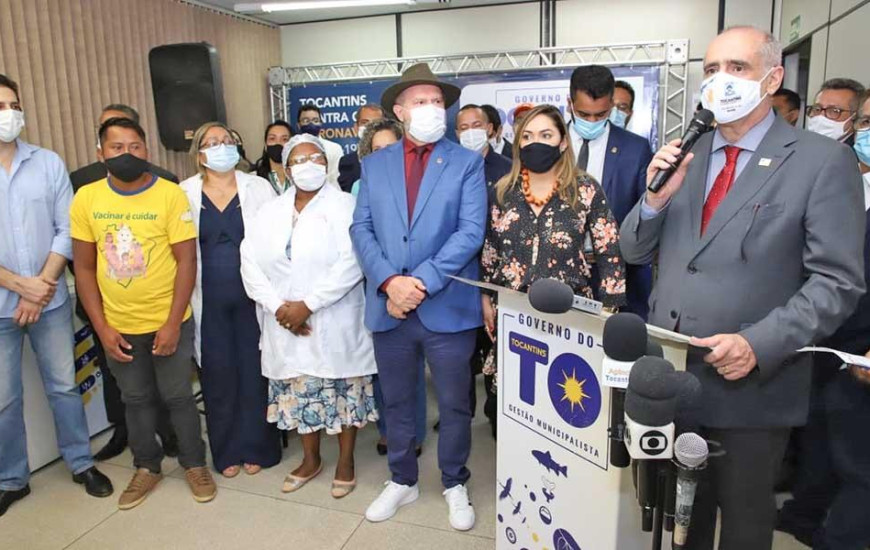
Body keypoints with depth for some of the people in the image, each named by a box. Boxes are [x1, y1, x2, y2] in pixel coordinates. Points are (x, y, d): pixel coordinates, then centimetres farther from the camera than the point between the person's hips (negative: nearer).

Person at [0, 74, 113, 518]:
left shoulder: (48, 163, 0)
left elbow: (66, 230, -2)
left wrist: (41, 287, -10)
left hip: (51, 300, 1)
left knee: (63, 386, 13)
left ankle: (81, 463, 30)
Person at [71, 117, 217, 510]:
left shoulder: (171, 194, -12)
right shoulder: (86, 199, -4)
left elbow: (186, 261, -11)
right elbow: (84, 268, 0)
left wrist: (173, 323, -14)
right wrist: (102, 327, -4)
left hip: (167, 323, -2)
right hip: (118, 327, 3)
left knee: (178, 397, 11)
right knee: (136, 400, 18)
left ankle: (194, 464, 30)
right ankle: (146, 468, 36)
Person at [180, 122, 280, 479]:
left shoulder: (258, 187, 2)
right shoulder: (184, 193, 3)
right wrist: (185, 298, 0)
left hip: (252, 296, -1)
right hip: (209, 301, 1)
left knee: (254, 371, 6)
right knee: (218, 375, 8)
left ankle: (257, 448, 22)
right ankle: (227, 452, 24)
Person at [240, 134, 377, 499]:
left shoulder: (344, 206, -6)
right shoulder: (270, 211, 9)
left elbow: (351, 263, -17)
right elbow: (251, 263, 2)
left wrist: (308, 305, -19)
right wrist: (278, 306, -12)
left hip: (336, 324, -4)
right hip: (286, 325, 4)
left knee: (343, 391, 6)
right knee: (300, 393, 13)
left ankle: (345, 461, 26)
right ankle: (311, 459, 33)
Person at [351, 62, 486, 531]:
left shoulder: (466, 162, 0)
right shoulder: (374, 164, 8)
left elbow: (471, 232, -10)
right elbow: (361, 229, 1)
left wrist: (421, 281, -17)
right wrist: (390, 281, -14)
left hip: (447, 306, -2)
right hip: (388, 306, 3)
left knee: (454, 404, 11)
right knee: (396, 401, 16)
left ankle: (454, 485, 32)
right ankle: (402, 480, 37)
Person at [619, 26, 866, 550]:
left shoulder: (823, 161, -7)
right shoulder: (683, 156, 8)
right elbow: (635, 252, 8)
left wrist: (759, 345, -24)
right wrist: (656, 198, -11)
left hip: (752, 384, -3)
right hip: (668, 376, 4)